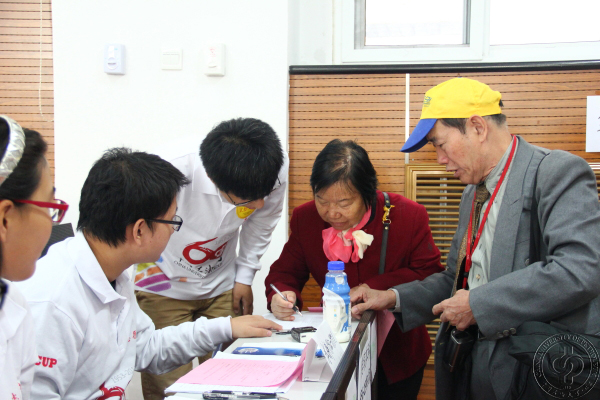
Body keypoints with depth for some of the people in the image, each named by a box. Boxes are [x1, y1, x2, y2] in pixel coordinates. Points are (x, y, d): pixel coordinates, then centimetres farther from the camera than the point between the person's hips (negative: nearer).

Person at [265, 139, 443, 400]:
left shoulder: (409, 216, -17)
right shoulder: (305, 218, -10)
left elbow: (430, 275, -14)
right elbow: (285, 272, -2)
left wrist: (375, 288, -26)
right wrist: (280, 297, -25)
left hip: (397, 352, -1)